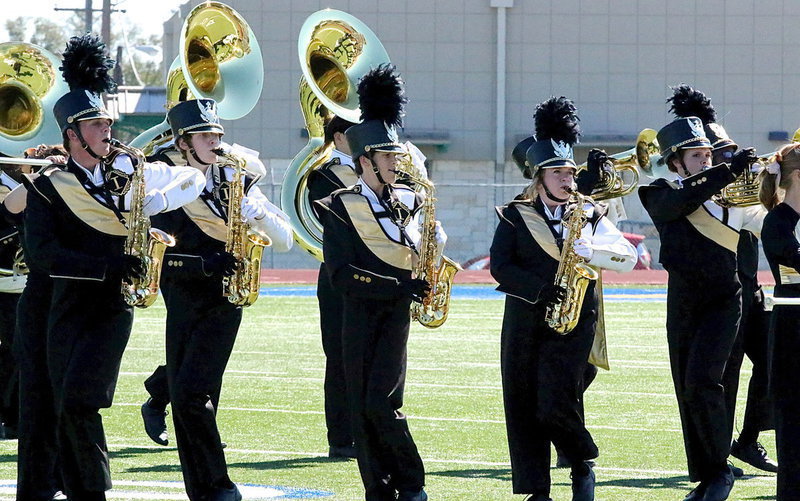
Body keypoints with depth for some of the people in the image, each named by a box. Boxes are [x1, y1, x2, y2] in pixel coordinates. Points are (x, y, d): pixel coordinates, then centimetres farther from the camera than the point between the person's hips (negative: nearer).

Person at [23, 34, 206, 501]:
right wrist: (107, 265, -21)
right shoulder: (48, 187, -2)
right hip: (68, 306, 1)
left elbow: (193, 177, 18)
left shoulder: (129, 171, 6)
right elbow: (41, 250, -14)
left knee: (79, 400, -17)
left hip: (114, 306, 0)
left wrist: (158, 200, -3)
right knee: (67, 410, 1)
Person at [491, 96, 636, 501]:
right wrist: (539, 289, -19)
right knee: (524, 406, 0)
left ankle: (582, 466, 10)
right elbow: (500, 266, -4)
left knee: (555, 402, -15)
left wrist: (590, 251, -17)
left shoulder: (589, 215, 8)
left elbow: (629, 256, 1)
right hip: (524, 321, 1)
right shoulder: (515, 217, 6)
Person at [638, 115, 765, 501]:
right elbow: (684, 197, -21)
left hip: (722, 300, -2)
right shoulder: (660, 196, 1)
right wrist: (730, 170, -25)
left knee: (701, 381, -17)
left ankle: (720, 469, -4)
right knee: (687, 391, 4)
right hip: (682, 303, 2)